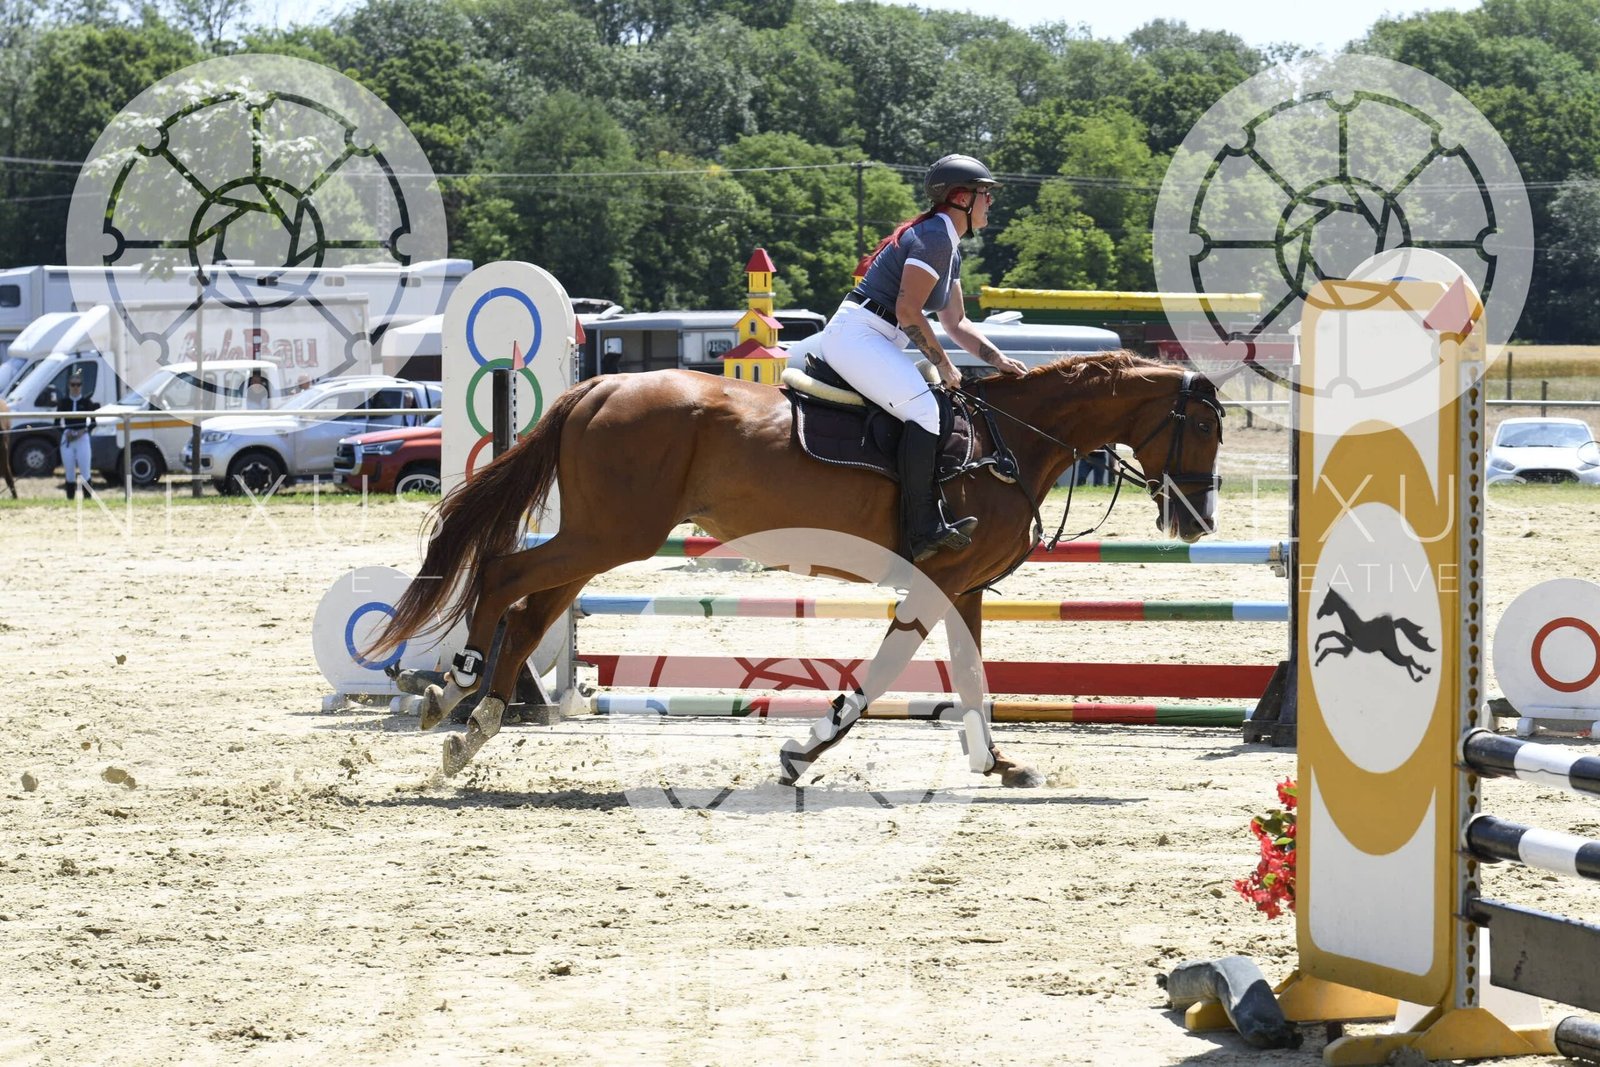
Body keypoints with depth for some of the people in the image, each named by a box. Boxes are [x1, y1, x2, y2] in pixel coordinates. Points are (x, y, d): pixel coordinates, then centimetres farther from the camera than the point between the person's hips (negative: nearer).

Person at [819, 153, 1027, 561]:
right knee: (924, 407, -27)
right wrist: (944, 366, -10)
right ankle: (923, 530, -35)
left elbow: (956, 322, 26)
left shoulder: (950, 247, 20)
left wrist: (999, 360, 12)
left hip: (878, 343, 11)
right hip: (856, 335, -11)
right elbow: (908, 311, -19)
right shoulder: (934, 236, -13)